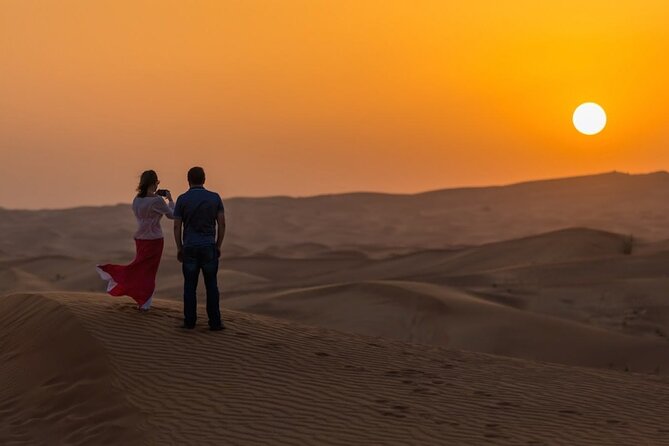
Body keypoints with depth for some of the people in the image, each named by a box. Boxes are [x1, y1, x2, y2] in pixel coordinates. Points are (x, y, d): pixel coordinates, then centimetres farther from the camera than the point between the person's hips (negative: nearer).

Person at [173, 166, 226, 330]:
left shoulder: (182, 199, -3)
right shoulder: (215, 197, 0)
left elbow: (177, 226, -2)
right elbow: (222, 224, 0)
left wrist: (179, 248, 8)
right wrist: (218, 246, 9)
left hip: (189, 248, 0)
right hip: (209, 247, 0)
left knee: (190, 286, 7)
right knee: (211, 286, 6)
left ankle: (190, 321, 8)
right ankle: (215, 322, 4)